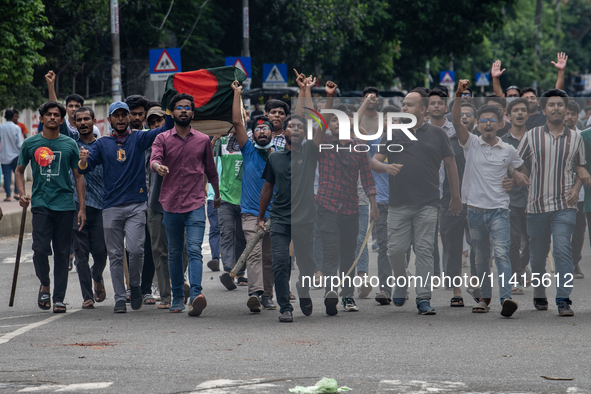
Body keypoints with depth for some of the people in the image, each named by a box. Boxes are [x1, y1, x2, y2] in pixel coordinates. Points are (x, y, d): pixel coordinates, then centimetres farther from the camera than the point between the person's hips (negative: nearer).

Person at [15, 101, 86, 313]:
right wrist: (22, 193, -1)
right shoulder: (30, 144, 6)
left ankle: (59, 298, 8)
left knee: (62, 253, 1)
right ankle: (44, 284, 16)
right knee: (40, 250, -11)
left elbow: (78, 176, 10)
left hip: (65, 205, 1)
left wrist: (82, 207, 5)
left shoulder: (70, 145, 7)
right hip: (41, 204, -1)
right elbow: (19, 171, 17)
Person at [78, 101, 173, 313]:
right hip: (111, 206, 1)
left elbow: (166, 129, -1)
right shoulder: (102, 144, 10)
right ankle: (120, 298, 10)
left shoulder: (139, 138, 8)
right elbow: (86, 168, 2)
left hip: (136, 204, -1)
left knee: (135, 248, -14)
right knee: (115, 254, 3)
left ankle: (135, 284, 11)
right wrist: (83, 161, -21)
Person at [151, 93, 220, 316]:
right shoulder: (163, 139, 6)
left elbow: (211, 170, 20)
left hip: (195, 204, -1)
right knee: (174, 253, 9)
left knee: (194, 250, -15)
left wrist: (217, 195, 31)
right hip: (170, 204, 1)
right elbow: (154, 159, -13)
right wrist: (158, 167, -37)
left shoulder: (203, 140, 8)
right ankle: (177, 298, 18)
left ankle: (196, 296, -27)